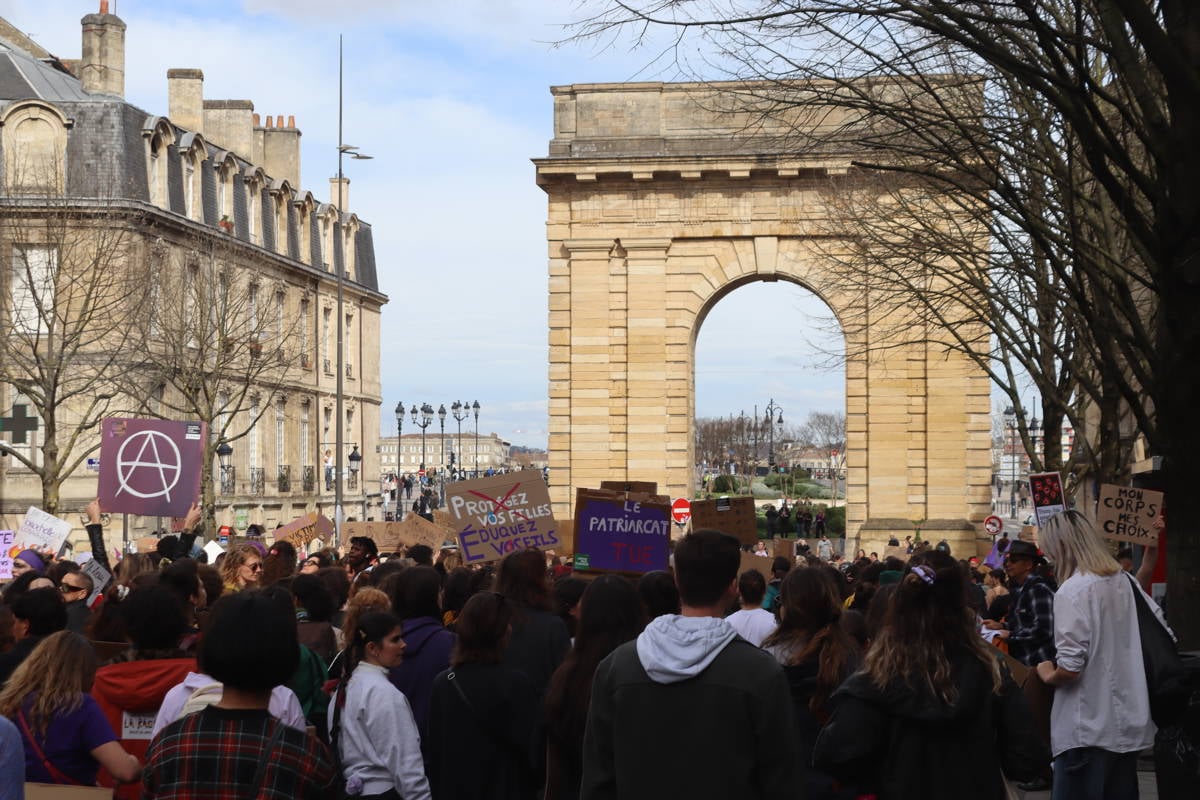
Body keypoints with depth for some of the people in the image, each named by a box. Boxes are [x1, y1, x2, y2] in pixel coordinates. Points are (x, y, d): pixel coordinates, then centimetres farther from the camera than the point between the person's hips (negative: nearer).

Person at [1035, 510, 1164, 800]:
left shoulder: (1071, 591, -15)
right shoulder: (1126, 582, 7)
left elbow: (1070, 668, -21)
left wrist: (1046, 675, 0)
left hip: (1087, 730, -7)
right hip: (1129, 723, 7)